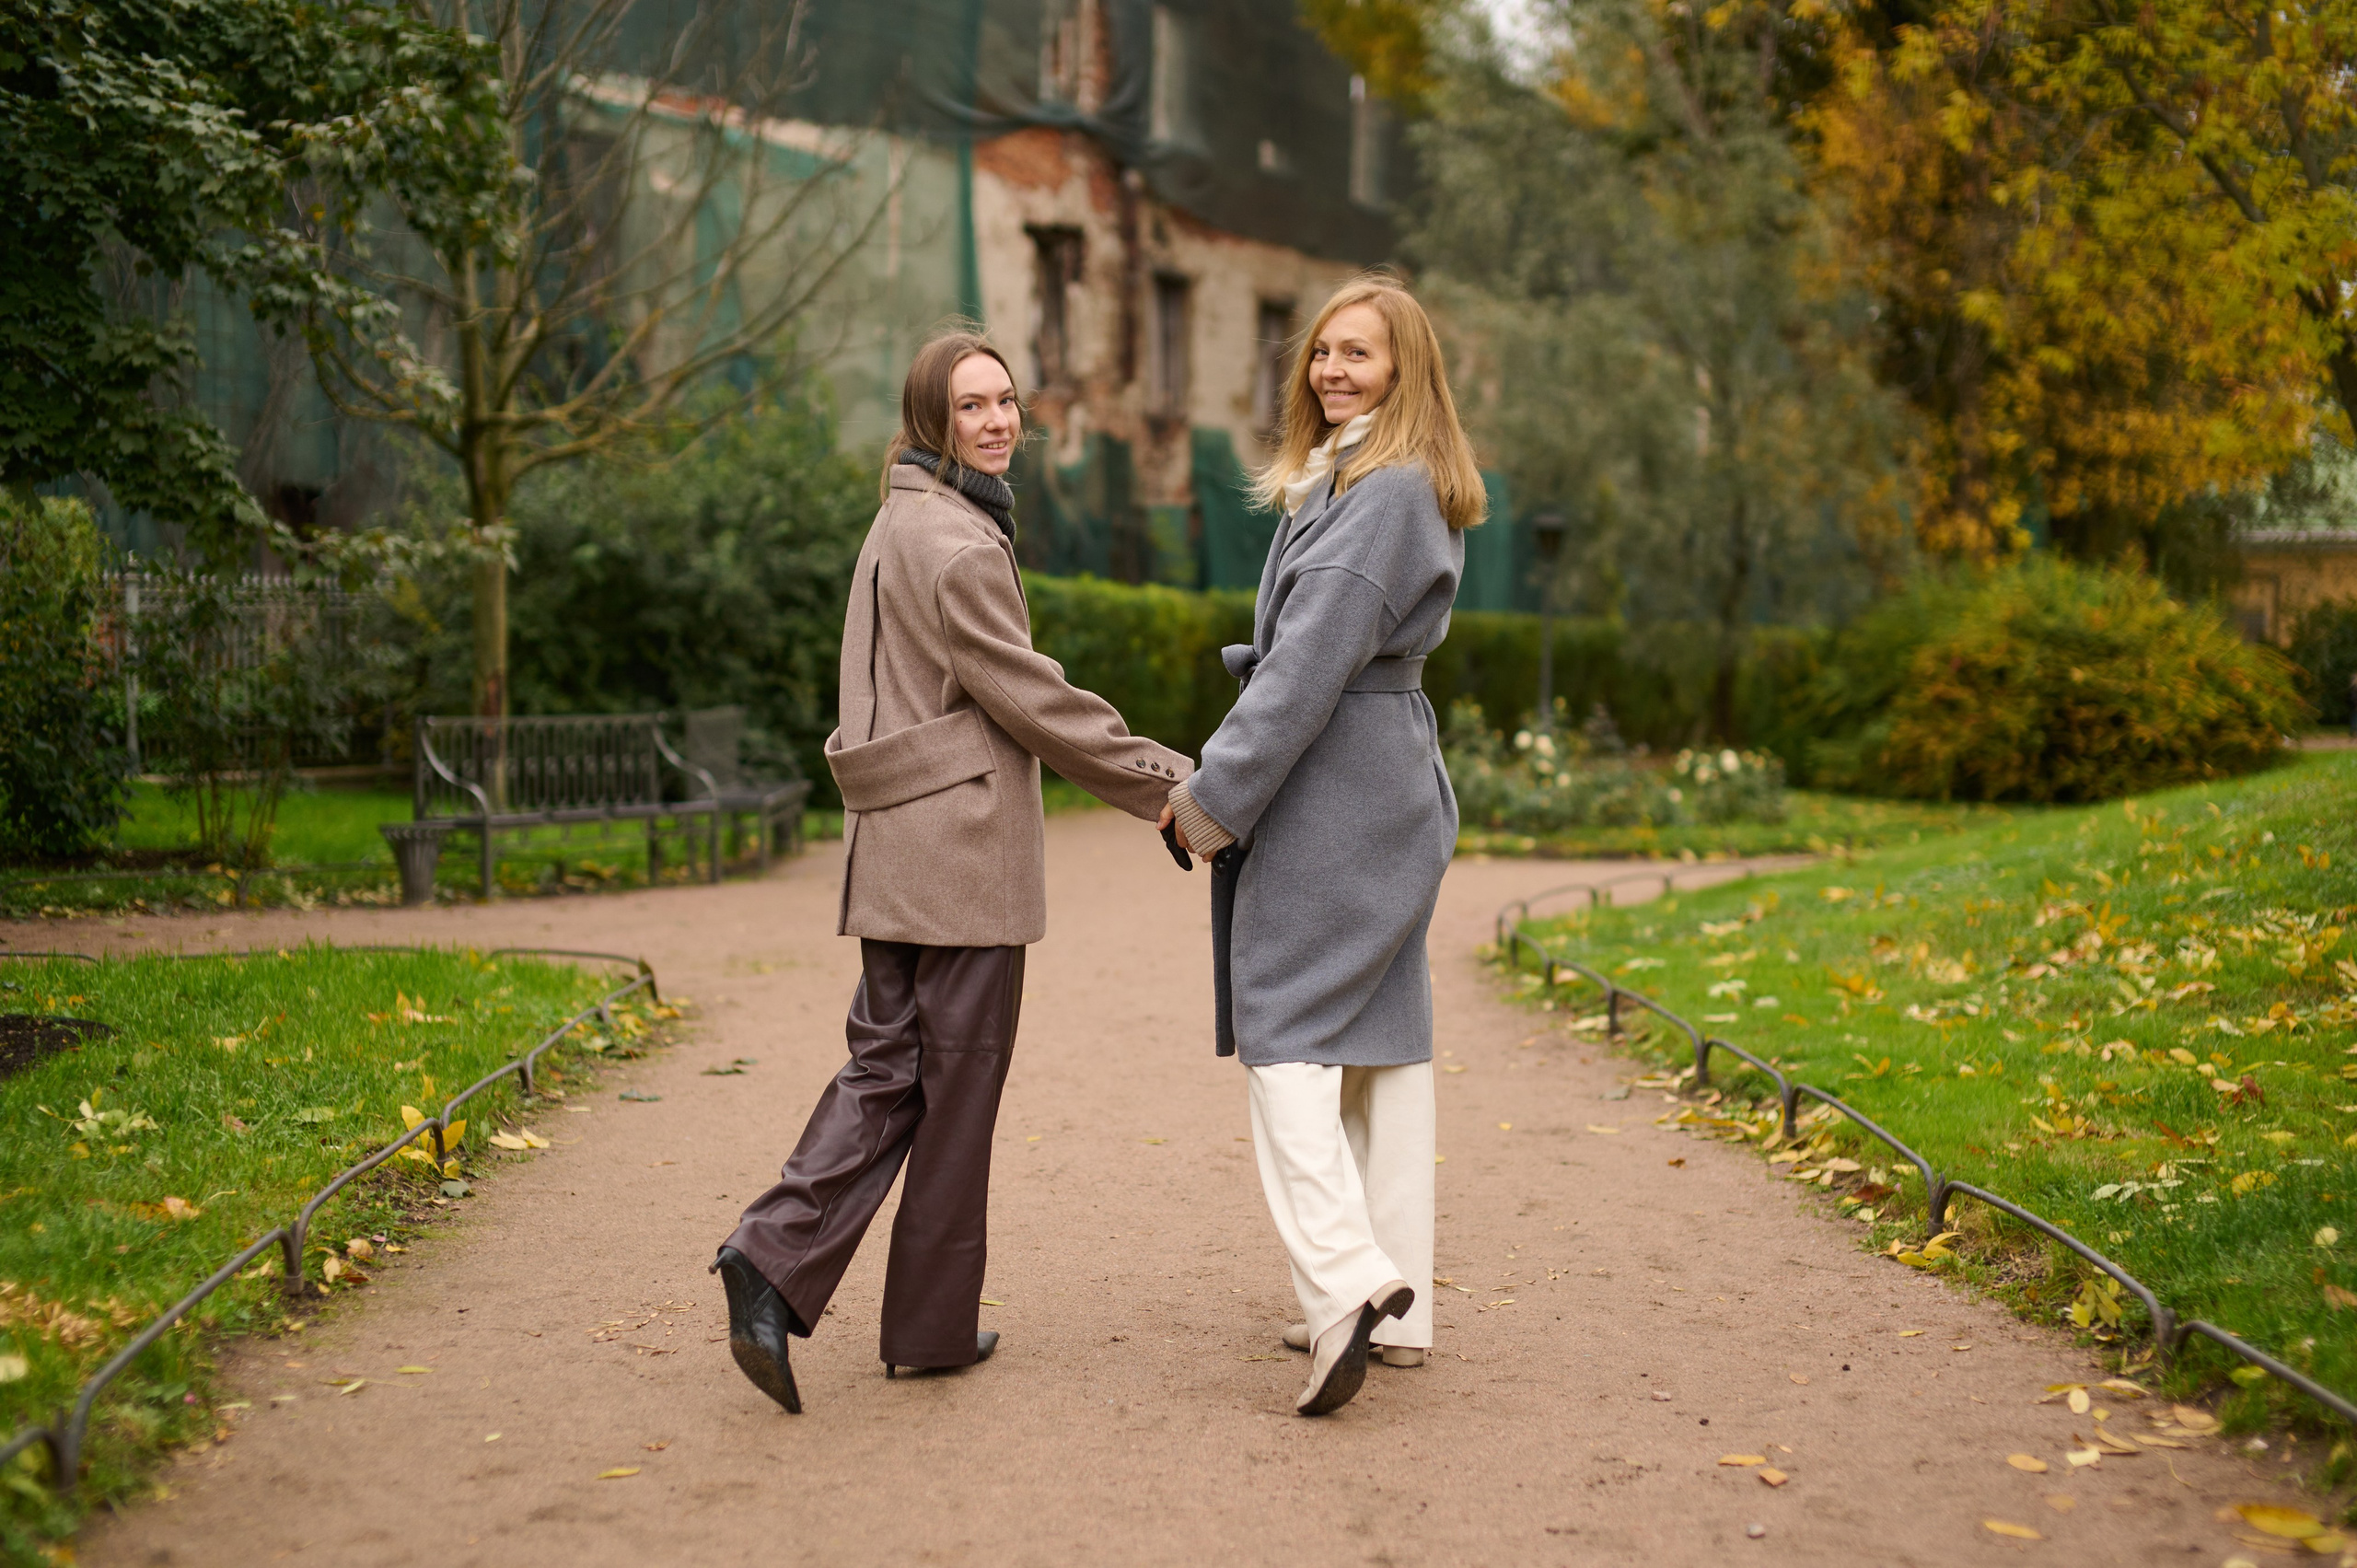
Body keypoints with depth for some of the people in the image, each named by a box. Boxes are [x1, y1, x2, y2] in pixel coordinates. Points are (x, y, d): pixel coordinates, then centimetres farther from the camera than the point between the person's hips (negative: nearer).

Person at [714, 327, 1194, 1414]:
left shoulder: (905, 523, 16)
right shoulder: (957, 544, -15)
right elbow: (1029, 698, -14)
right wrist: (1163, 782, -6)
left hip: (895, 852, 9)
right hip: (964, 845, -9)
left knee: (886, 1068, 10)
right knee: (958, 1084, 2)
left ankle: (777, 1255, -6)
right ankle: (931, 1325, 13)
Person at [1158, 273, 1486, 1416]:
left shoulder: (1388, 493, -15)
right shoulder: (1344, 480, 18)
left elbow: (1311, 664, -20)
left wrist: (1214, 799, -17)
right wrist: (1221, 770, 13)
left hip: (1330, 788, -10)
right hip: (1392, 784, 10)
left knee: (1281, 1028, -9)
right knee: (1380, 1034, 10)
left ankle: (1347, 1279, -16)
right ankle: (1395, 1308, 16)